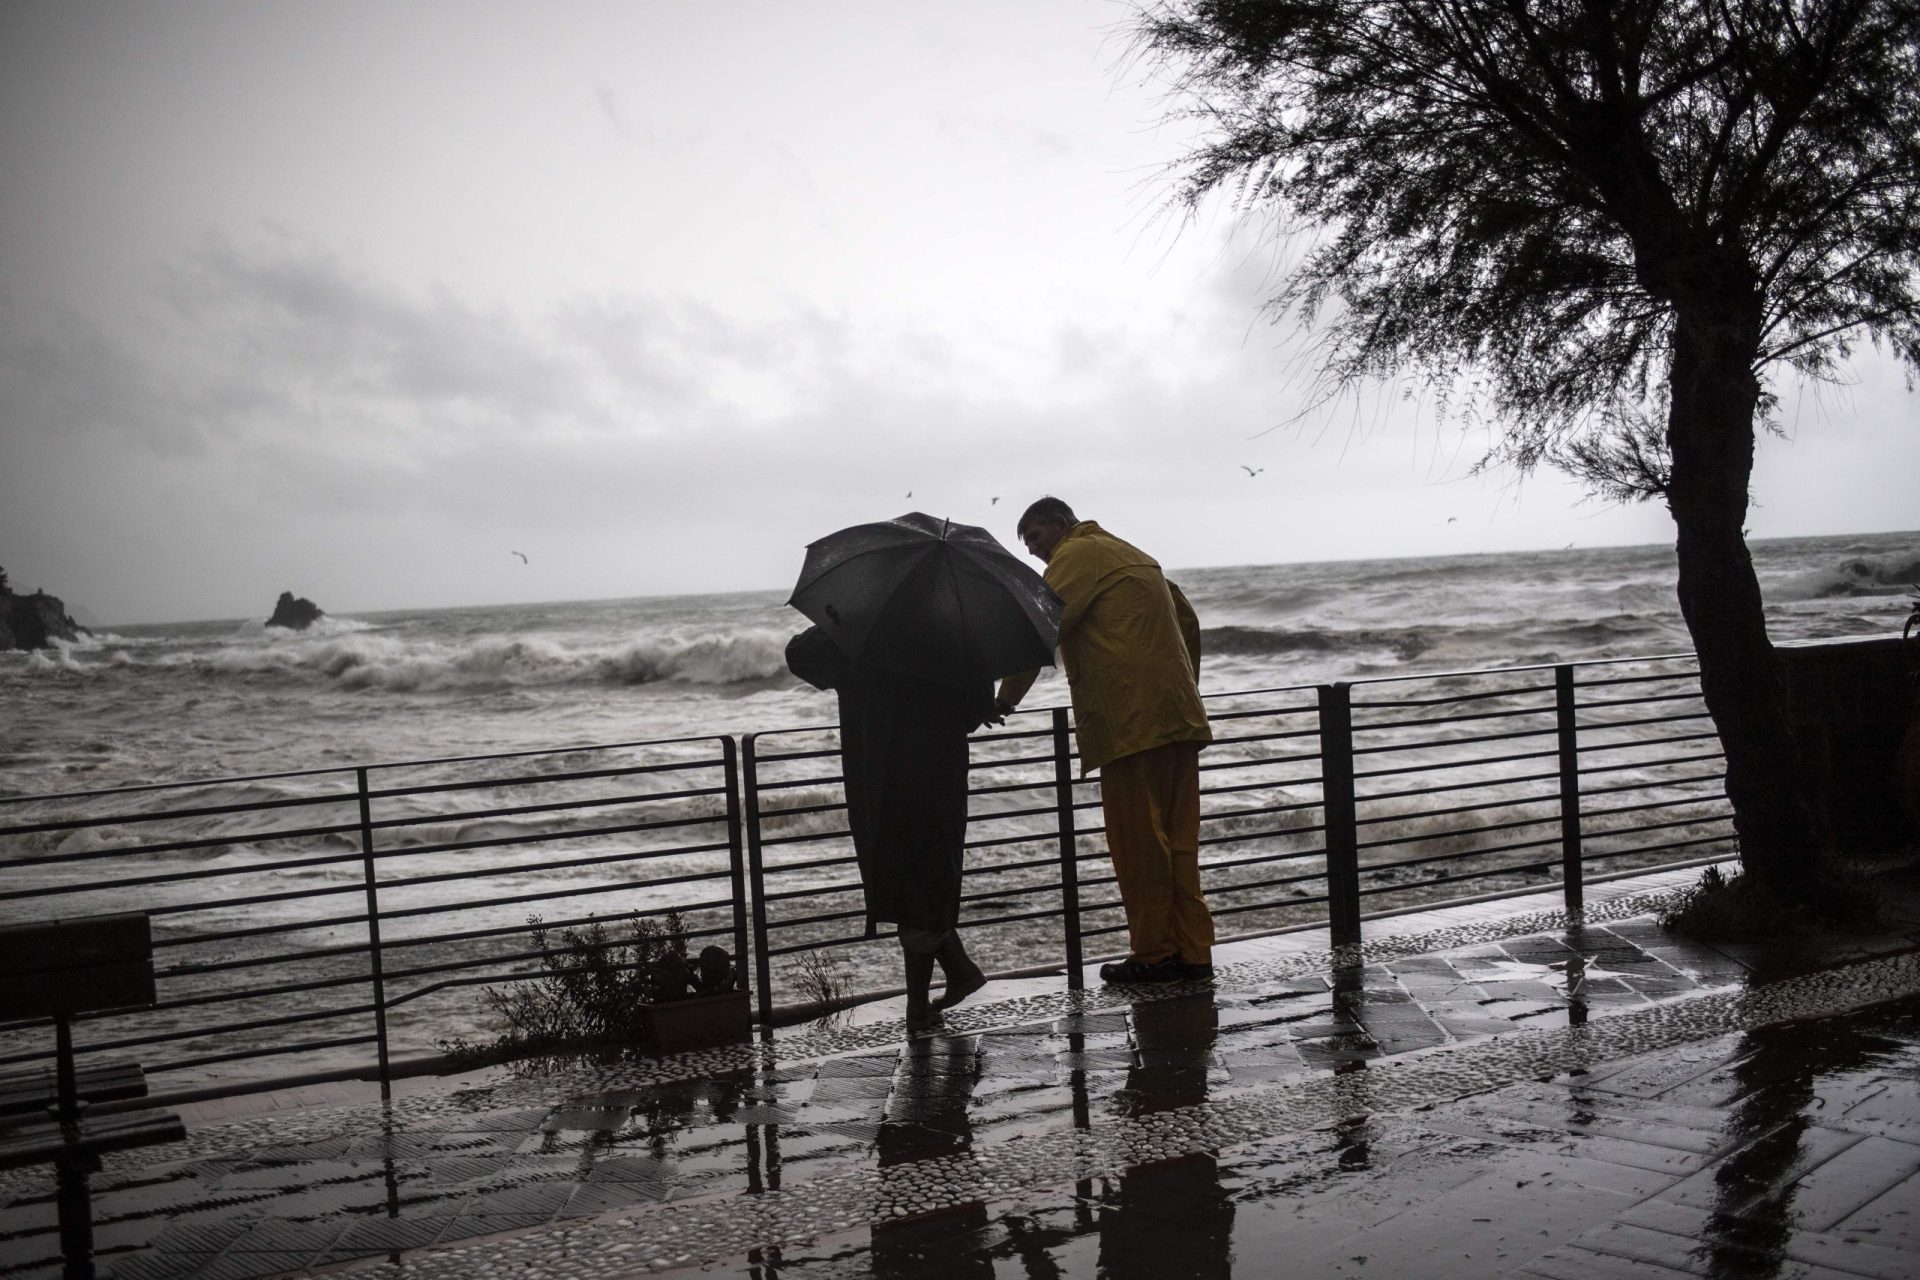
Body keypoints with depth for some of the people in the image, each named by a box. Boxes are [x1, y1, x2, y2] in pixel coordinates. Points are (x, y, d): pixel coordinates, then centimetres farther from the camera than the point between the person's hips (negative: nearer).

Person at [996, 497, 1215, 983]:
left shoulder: (1077, 555, -1)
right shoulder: (1133, 556, 26)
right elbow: (1188, 621, 28)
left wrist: (1005, 700, -4)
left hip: (1131, 723, -9)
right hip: (1178, 720, 9)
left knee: (1138, 842, -4)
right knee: (1178, 841, 9)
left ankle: (1154, 954, -1)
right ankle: (1193, 952, 9)